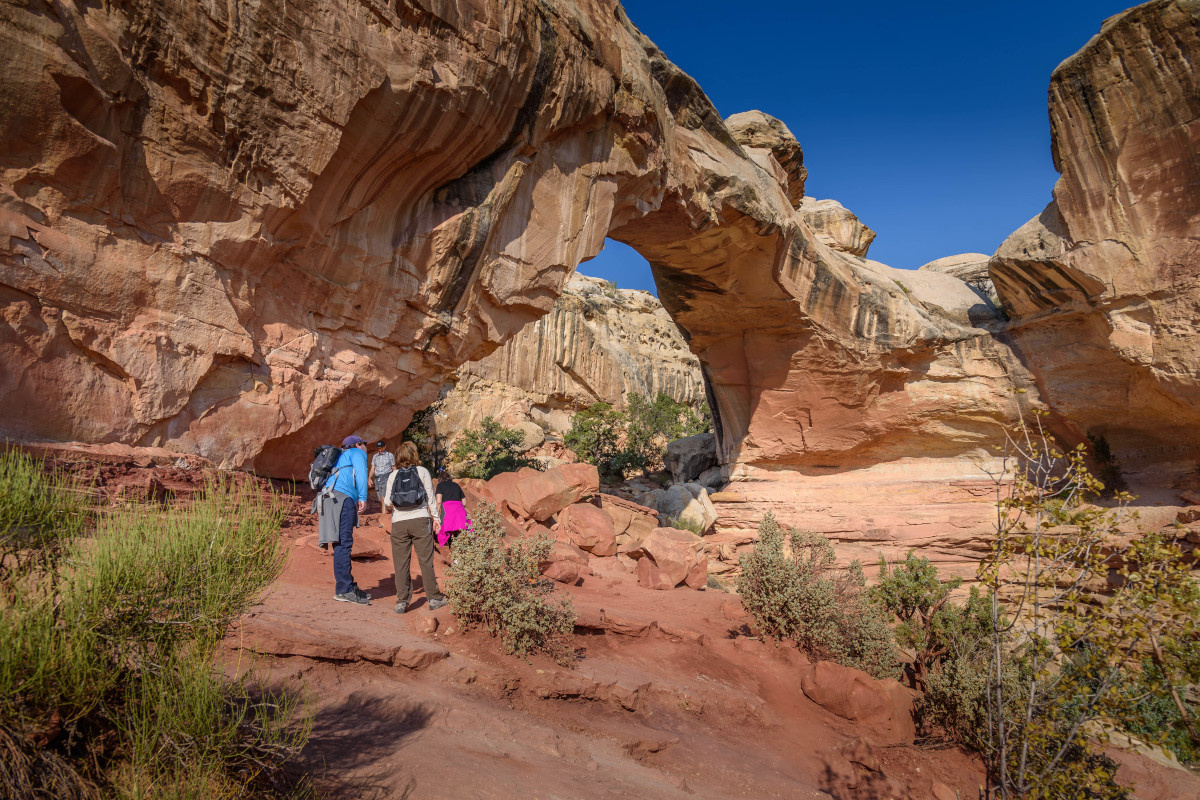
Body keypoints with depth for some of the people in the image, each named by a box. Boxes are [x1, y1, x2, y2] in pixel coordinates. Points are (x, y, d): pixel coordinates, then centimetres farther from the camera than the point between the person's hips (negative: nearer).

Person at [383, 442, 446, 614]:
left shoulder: (393, 475, 6)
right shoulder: (422, 471, 4)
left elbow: (387, 502, 3)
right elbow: (430, 497, 4)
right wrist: (435, 517, 13)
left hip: (399, 522, 1)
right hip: (420, 519, -1)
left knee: (400, 562, 6)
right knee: (426, 560, 4)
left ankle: (402, 601, 4)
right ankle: (434, 598, 9)